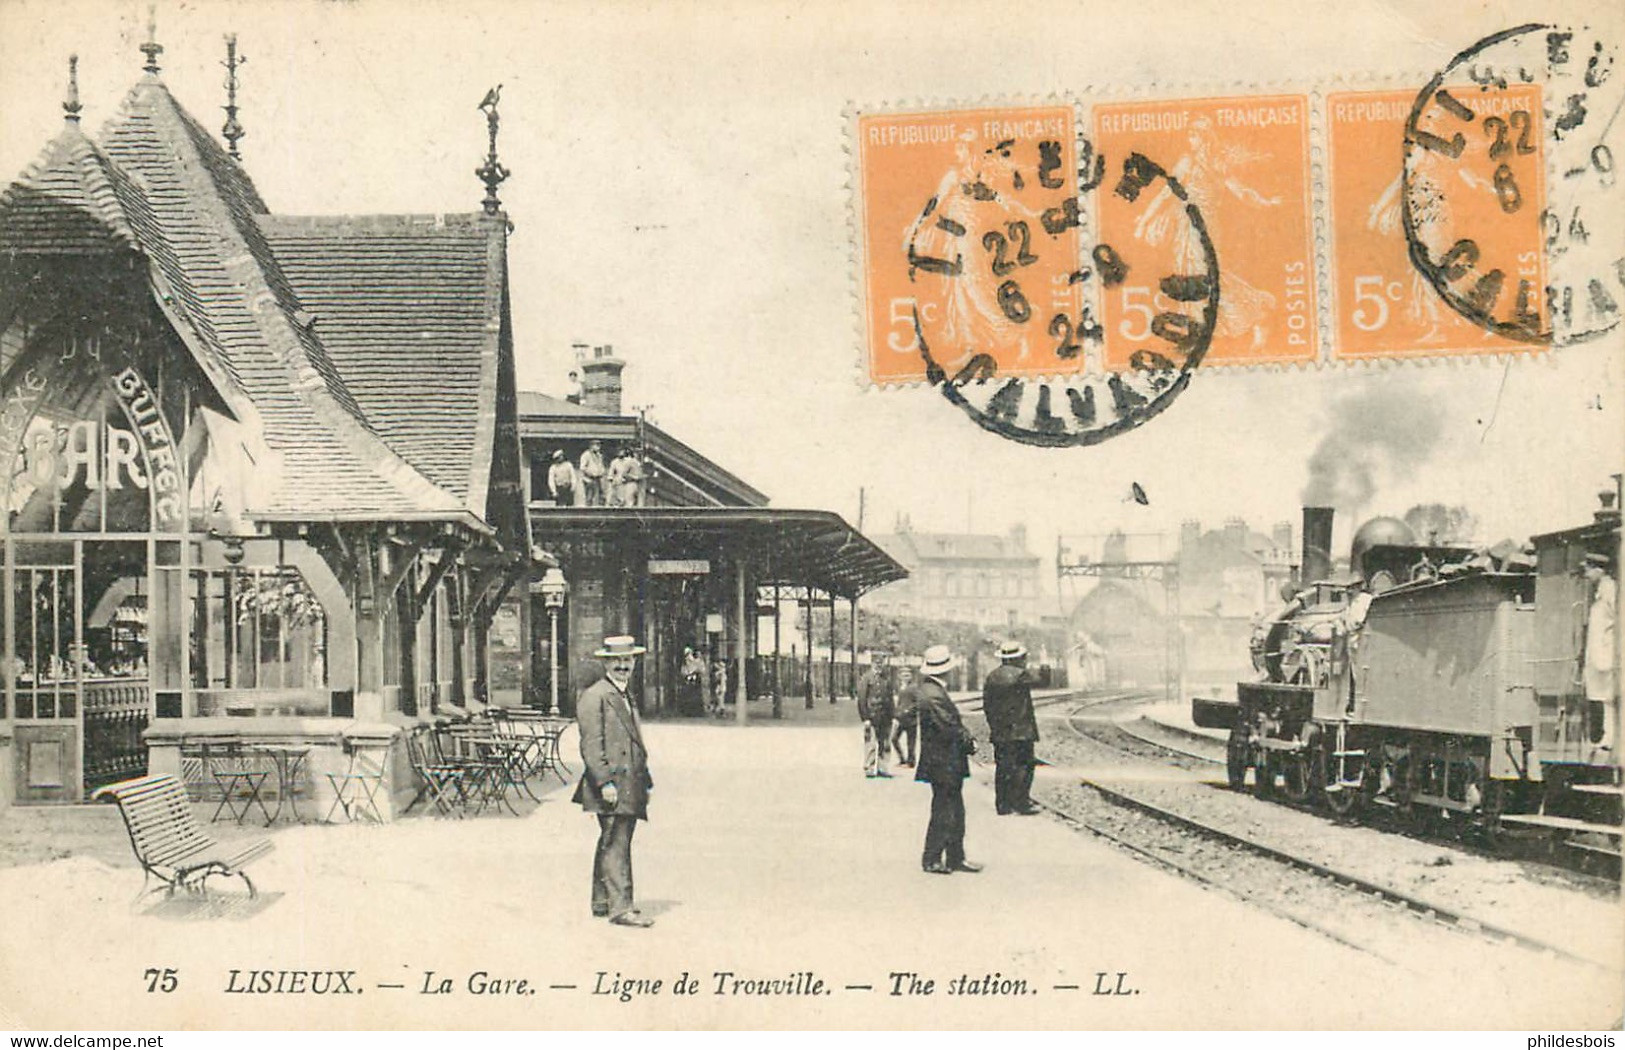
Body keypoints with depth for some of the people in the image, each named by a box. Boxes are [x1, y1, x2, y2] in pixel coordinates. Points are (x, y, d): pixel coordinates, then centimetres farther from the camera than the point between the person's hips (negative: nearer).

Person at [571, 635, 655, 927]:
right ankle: (620, 908, -12)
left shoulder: (626, 697, 21)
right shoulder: (593, 696, -8)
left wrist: (645, 782, 21)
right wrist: (605, 782, -20)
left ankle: (602, 903, 21)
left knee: (612, 845, 14)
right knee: (616, 846, -11)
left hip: (629, 788, 9)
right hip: (611, 788, -9)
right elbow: (591, 745, -14)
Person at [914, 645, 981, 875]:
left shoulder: (932, 690, 12)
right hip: (943, 763, -10)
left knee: (955, 812, 14)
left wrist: (967, 739, 3)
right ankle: (931, 860, 6)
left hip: (948, 764, 10)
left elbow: (953, 723, 16)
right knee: (944, 812, -2)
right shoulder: (933, 695, -21)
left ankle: (955, 858, 20)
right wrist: (969, 743, -8)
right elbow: (949, 729, -22)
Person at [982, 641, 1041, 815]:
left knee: (1002, 766, 9)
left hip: (998, 733, 6)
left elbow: (986, 704, 12)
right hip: (1020, 731, -6)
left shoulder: (991, 677, 9)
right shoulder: (1022, 675, -10)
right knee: (1023, 766, -1)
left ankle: (1002, 804, 9)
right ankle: (1022, 802, -4)